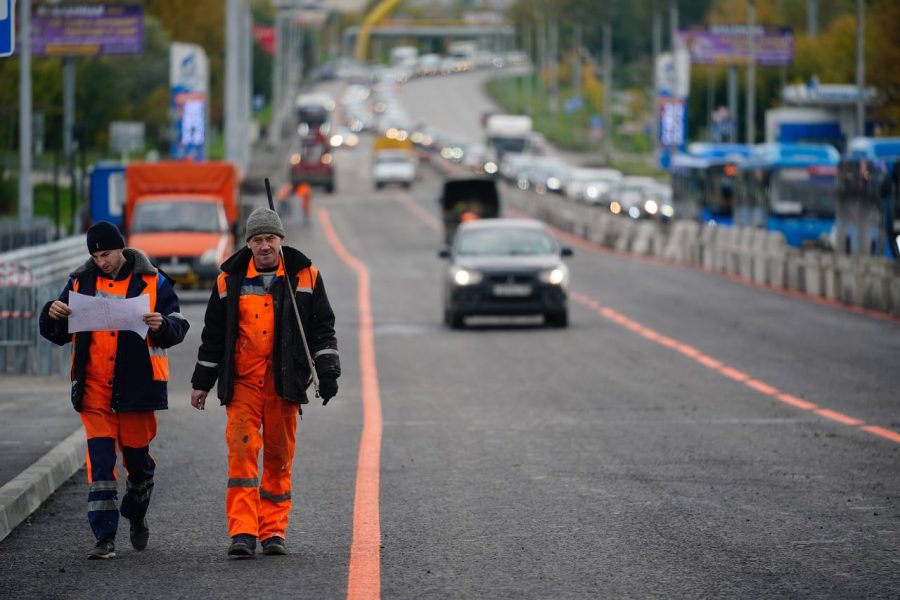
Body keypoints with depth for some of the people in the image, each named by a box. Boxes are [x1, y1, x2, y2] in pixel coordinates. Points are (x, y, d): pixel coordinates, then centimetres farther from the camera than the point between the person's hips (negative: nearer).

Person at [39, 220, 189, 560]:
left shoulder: (151, 282, 1)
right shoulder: (80, 282, 7)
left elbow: (178, 328, 1)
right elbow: (58, 335, 11)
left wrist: (162, 325, -21)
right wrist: (53, 316, -10)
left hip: (136, 387, -1)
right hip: (94, 388, 1)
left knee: (138, 458, 11)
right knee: (100, 461, -6)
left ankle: (136, 517, 38)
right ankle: (104, 538, -6)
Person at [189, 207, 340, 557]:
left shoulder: (305, 276, 4)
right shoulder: (230, 280, 6)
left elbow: (322, 328, 8)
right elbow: (213, 334, 14)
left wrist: (327, 371, -1)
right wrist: (201, 382, 14)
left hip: (283, 382, 0)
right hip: (242, 382, 0)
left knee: (279, 456, 5)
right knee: (242, 451, -11)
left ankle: (273, 531, 13)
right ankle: (242, 532, -13)